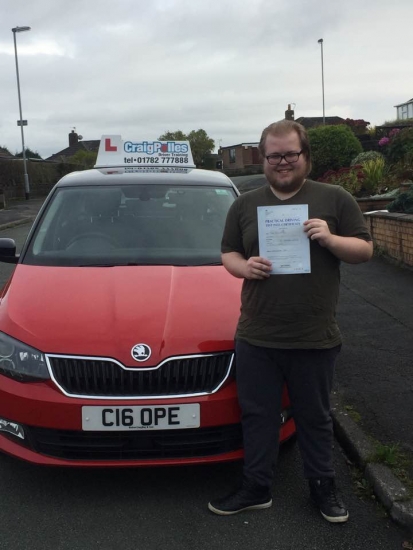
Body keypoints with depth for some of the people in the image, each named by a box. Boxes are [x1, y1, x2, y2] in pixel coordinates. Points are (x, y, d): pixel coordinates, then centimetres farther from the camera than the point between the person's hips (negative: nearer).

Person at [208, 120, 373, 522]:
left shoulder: (334, 199, 2)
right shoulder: (245, 204, 10)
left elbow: (365, 250, 3)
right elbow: (228, 254, 14)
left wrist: (331, 239, -17)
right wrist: (244, 267, -9)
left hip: (315, 338, -2)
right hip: (256, 337, 2)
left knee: (315, 417, 14)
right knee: (257, 416, 12)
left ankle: (323, 487, 33)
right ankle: (255, 489, 28)